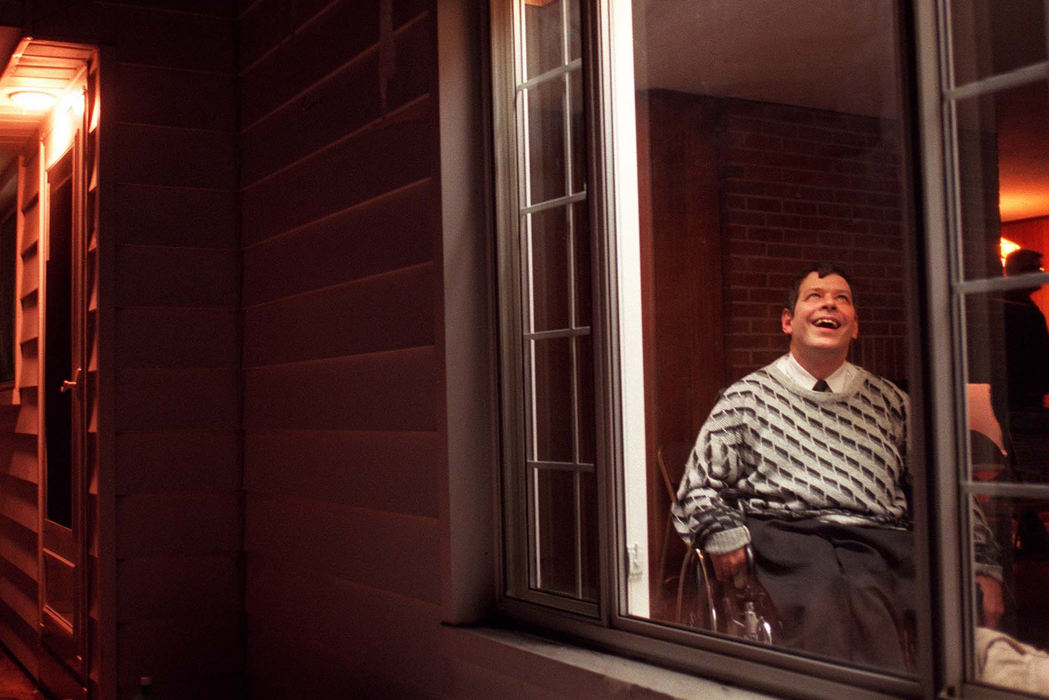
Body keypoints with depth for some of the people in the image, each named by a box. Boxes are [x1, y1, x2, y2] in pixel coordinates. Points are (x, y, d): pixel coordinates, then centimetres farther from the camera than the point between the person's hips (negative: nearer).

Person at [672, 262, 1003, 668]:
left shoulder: (889, 401, 24)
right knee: (820, 598, -36)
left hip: (876, 538, 2)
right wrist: (721, 534, -7)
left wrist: (981, 568, 9)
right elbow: (699, 488, 14)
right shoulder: (747, 397, 16)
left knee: (865, 592, -35)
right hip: (781, 532, -1)